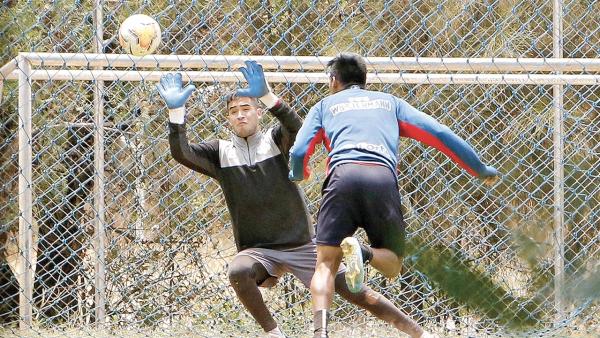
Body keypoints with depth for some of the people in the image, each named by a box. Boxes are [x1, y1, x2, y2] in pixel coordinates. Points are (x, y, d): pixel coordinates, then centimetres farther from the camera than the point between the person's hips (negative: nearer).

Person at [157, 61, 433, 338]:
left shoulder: (276, 141, 1)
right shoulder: (220, 152, 6)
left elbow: (295, 127, -21)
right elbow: (181, 153, -8)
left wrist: (266, 96, -37)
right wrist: (176, 111, -23)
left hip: (303, 246, -1)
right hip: (257, 250, 1)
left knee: (356, 293, -4)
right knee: (238, 272, -34)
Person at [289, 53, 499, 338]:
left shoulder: (325, 106, 28)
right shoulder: (390, 102, 32)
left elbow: (299, 152, 15)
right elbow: (439, 134, 24)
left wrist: (299, 175, 39)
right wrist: (481, 170, 31)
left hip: (343, 175, -1)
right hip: (383, 178, 1)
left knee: (326, 263, -1)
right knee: (392, 264, 12)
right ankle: (362, 254, -25)